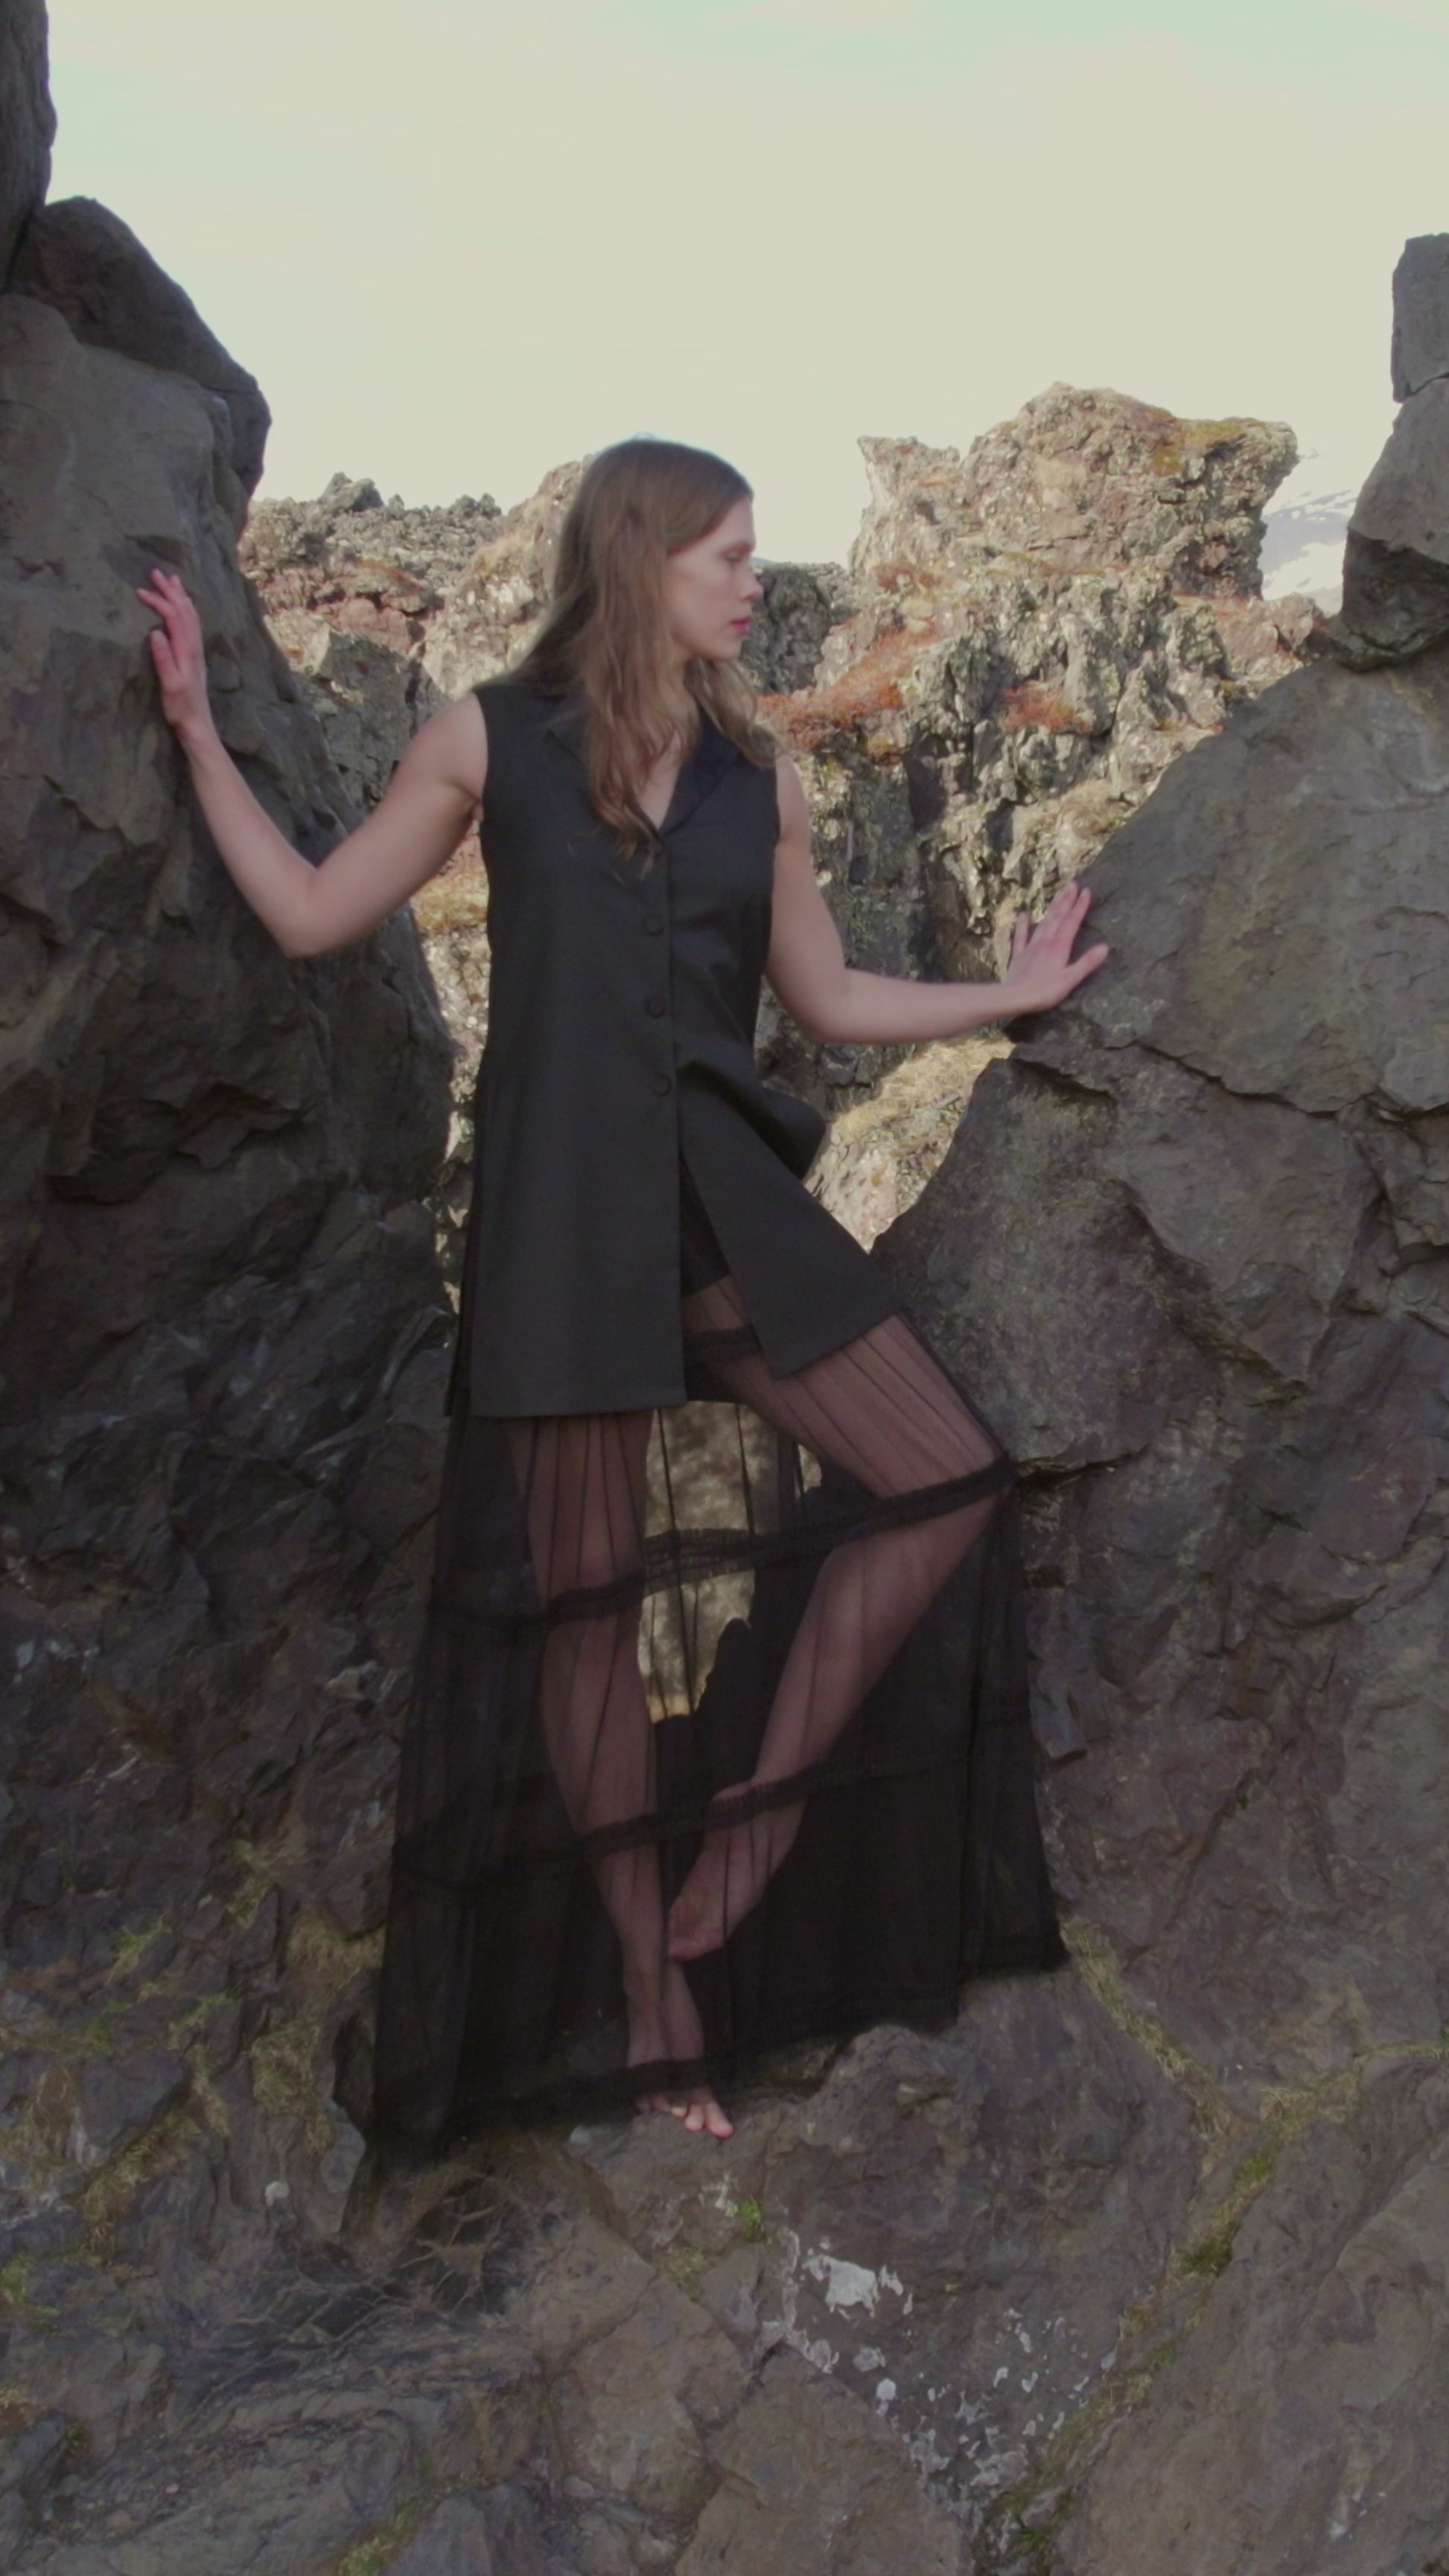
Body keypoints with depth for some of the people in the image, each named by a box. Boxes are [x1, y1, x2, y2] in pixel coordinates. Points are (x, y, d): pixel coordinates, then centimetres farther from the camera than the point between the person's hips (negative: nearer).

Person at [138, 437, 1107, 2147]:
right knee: (599, 1602, 2)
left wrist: (1012, 990, 18)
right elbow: (311, 916, 6)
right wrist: (199, 730, 5)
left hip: (731, 1203, 4)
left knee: (948, 1486, -6)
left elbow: (831, 1000, 20)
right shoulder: (490, 741, 3)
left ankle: (728, 1863, 6)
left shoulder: (755, 779, 13)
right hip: (563, 1215, -4)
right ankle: (655, 2006, 16)